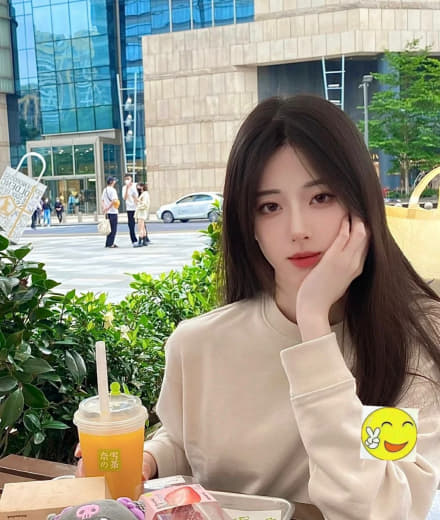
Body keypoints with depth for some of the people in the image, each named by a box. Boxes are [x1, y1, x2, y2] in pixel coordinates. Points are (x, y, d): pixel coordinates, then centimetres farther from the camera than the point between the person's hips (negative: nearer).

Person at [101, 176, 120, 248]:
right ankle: (110, 243, -3)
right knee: (113, 228, -3)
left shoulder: (104, 190, 14)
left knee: (109, 228, 14)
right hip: (113, 211, -8)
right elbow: (114, 201, -23)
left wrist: (104, 208, 6)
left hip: (107, 212, 8)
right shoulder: (112, 190, -12)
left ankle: (108, 243, 15)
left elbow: (102, 200, 16)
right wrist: (108, 208, -17)